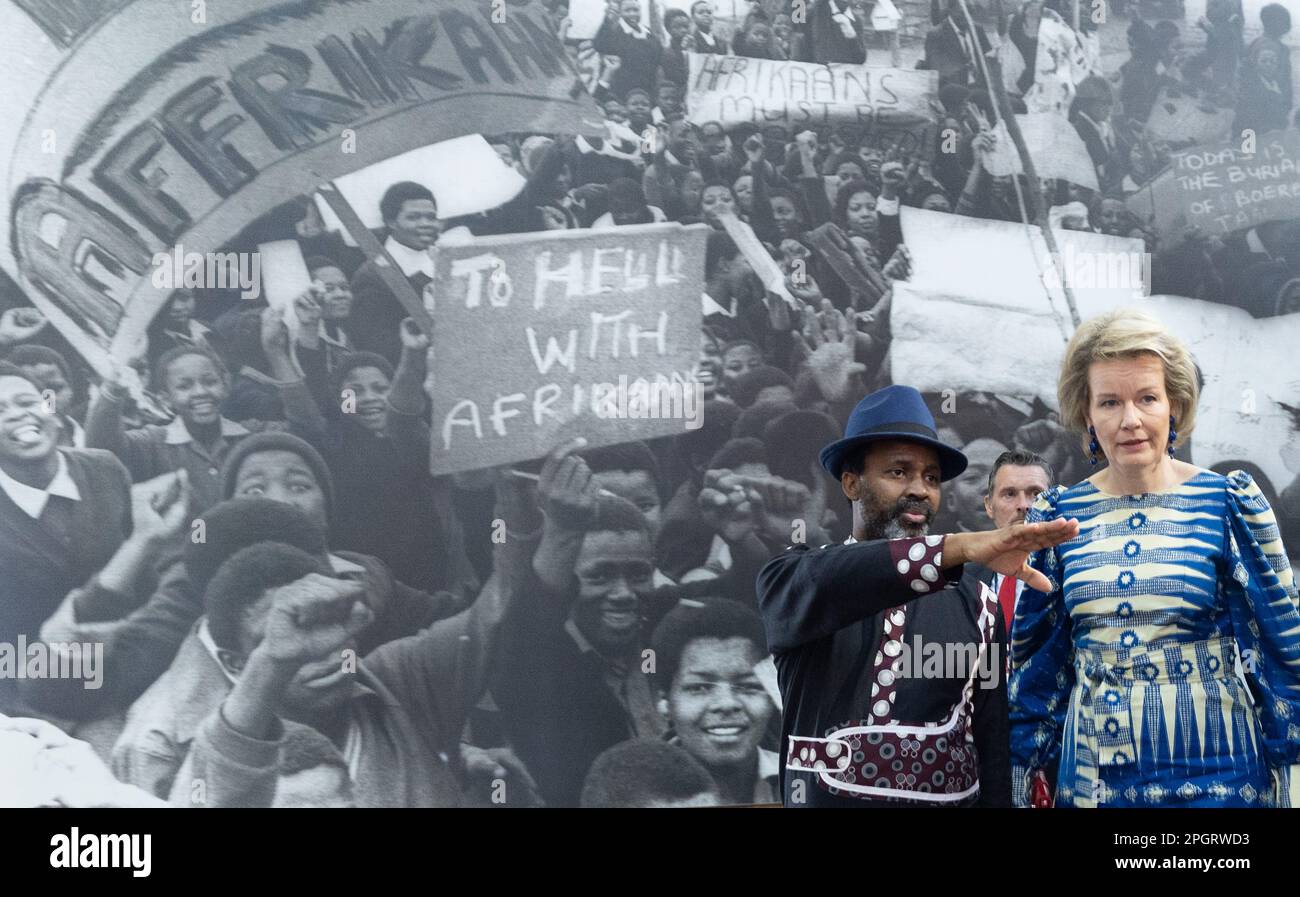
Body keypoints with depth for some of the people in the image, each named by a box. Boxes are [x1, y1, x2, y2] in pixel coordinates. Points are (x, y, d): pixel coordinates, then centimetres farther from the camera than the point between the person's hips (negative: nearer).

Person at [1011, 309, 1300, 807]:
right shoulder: (1058, 515, 3)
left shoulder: (1230, 504, -5)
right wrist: (1031, 774, 10)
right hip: (1091, 771, 3)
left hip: (1213, 772, -2)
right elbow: (1039, 658, 10)